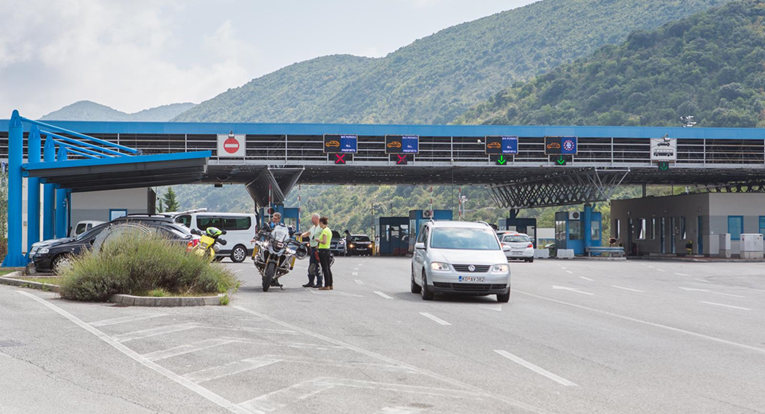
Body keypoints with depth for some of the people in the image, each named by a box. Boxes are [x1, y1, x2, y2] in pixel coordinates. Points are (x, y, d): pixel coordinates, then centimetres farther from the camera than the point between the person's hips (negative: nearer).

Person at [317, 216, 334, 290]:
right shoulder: (329, 230, 14)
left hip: (323, 251, -10)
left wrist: (318, 240, -6)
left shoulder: (325, 230, -14)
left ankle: (327, 286, -7)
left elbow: (324, 242, -22)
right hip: (328, 250, 10)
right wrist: (321, 236, 18)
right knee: (328, 268, 12)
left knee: (325, 269, -7)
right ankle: (331, 285, 13)